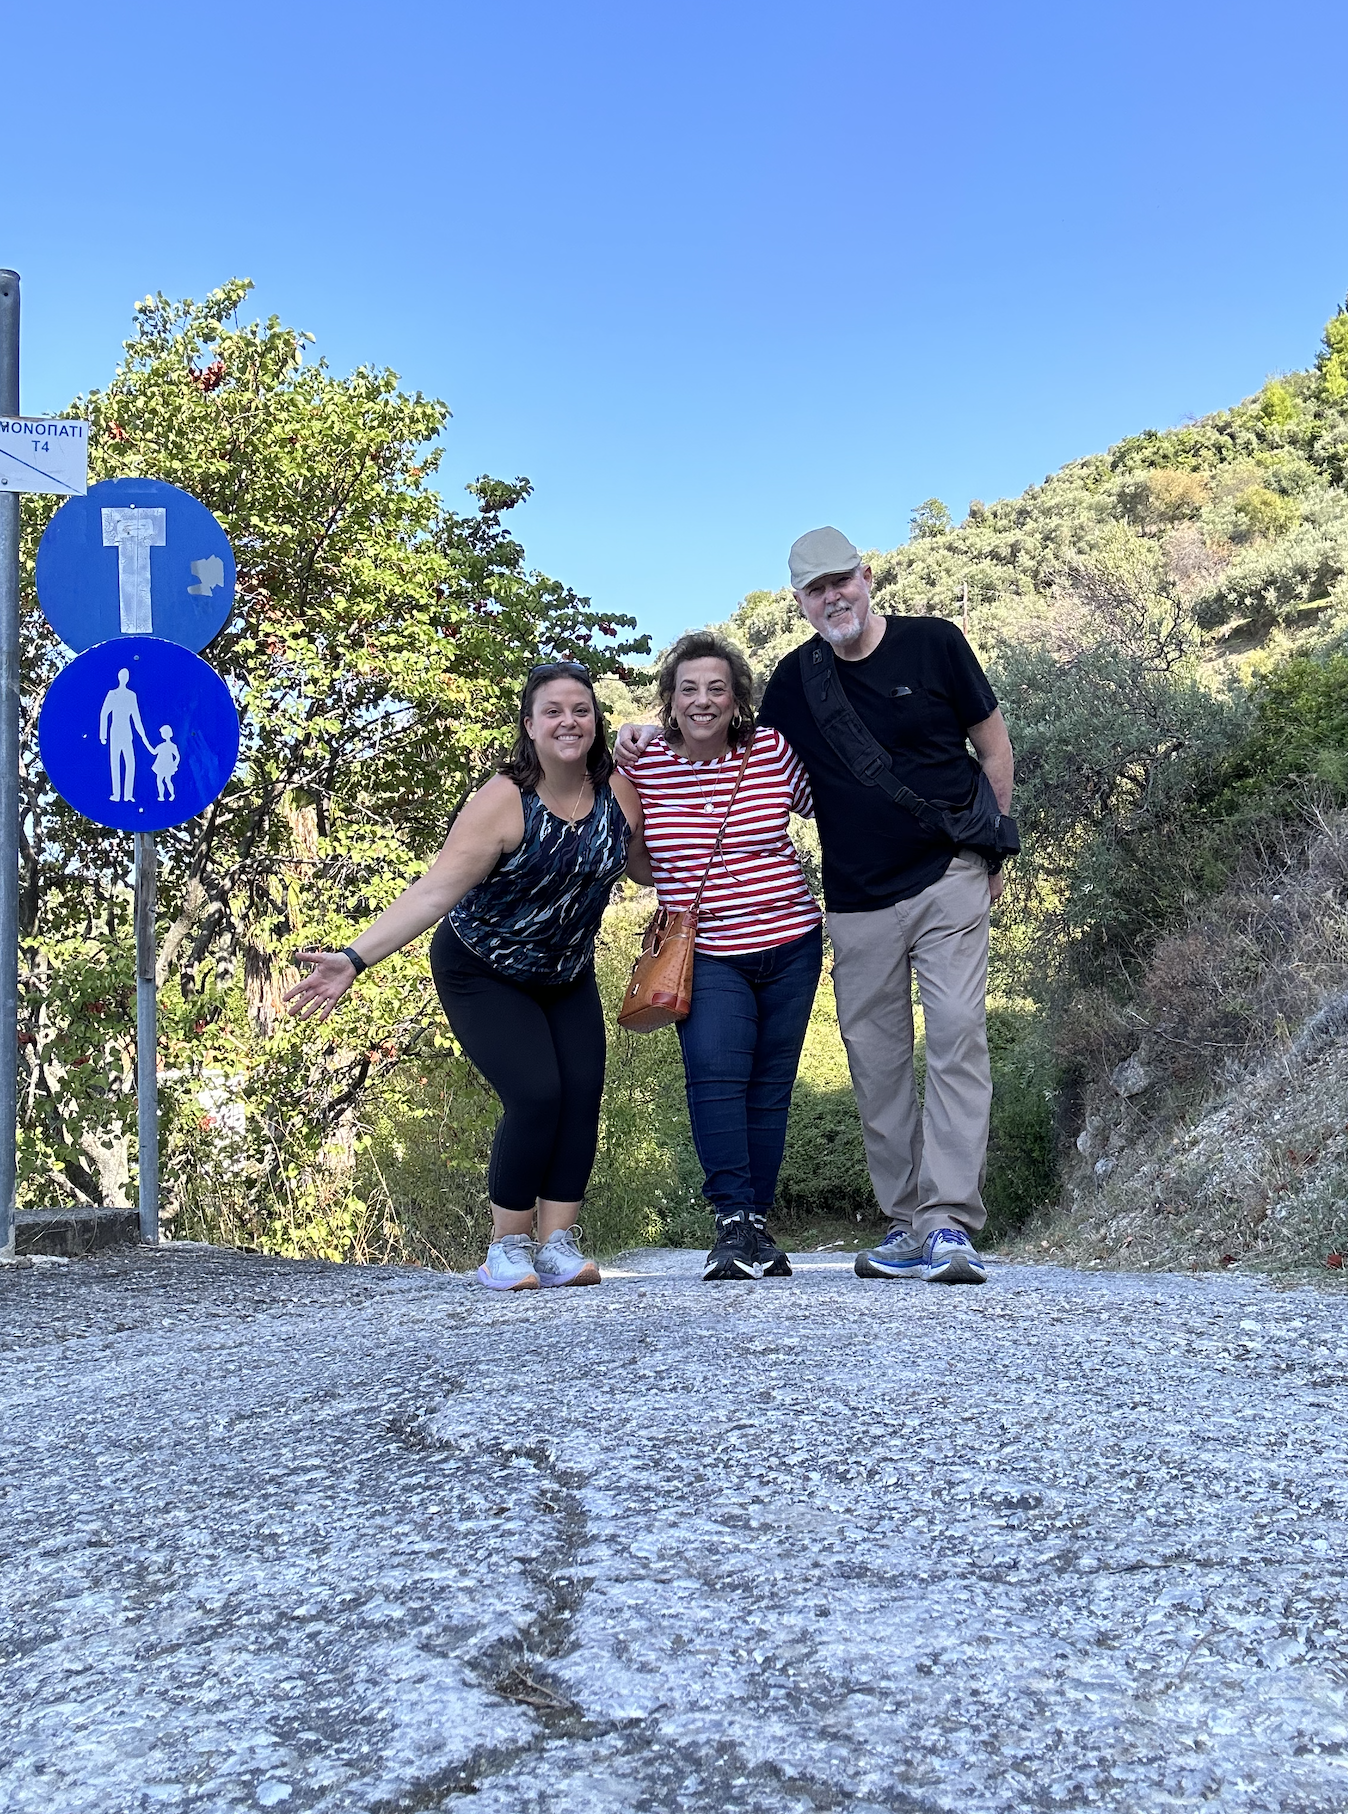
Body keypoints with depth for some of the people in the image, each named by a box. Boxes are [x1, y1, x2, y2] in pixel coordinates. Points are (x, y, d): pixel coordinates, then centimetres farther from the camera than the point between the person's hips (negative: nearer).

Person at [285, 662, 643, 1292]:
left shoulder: (619, 792, -11)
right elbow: (432, 891, -31)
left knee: (583, 1094, -10)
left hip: (567, 977, 5)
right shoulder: (504, 801, -25)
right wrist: (354, 960, -39)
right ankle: (507, 1249, -3)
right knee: (536, 1096, -17)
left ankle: (558, 1245, -2)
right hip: (483, 976, -5)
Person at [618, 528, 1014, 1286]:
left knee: (957, 1037, -14)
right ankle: (906, 1225, 13)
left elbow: (994, 746, 7)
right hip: (858, 904, 3)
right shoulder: (795, 679, 5)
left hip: (949, 882, -3)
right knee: (875, 1062, 4)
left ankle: (951, 1224, -16)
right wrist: (659, 739, 3)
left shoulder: (933, 642, -1)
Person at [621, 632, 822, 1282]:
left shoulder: (773, 752, -5)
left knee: (770, 1088, 6)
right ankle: (734, 1221, -16)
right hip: (706, 953, -1)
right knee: (715, 1071, -23)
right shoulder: (642, 765, -3)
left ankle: (758, 1226, 18)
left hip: (790, 944, 1)